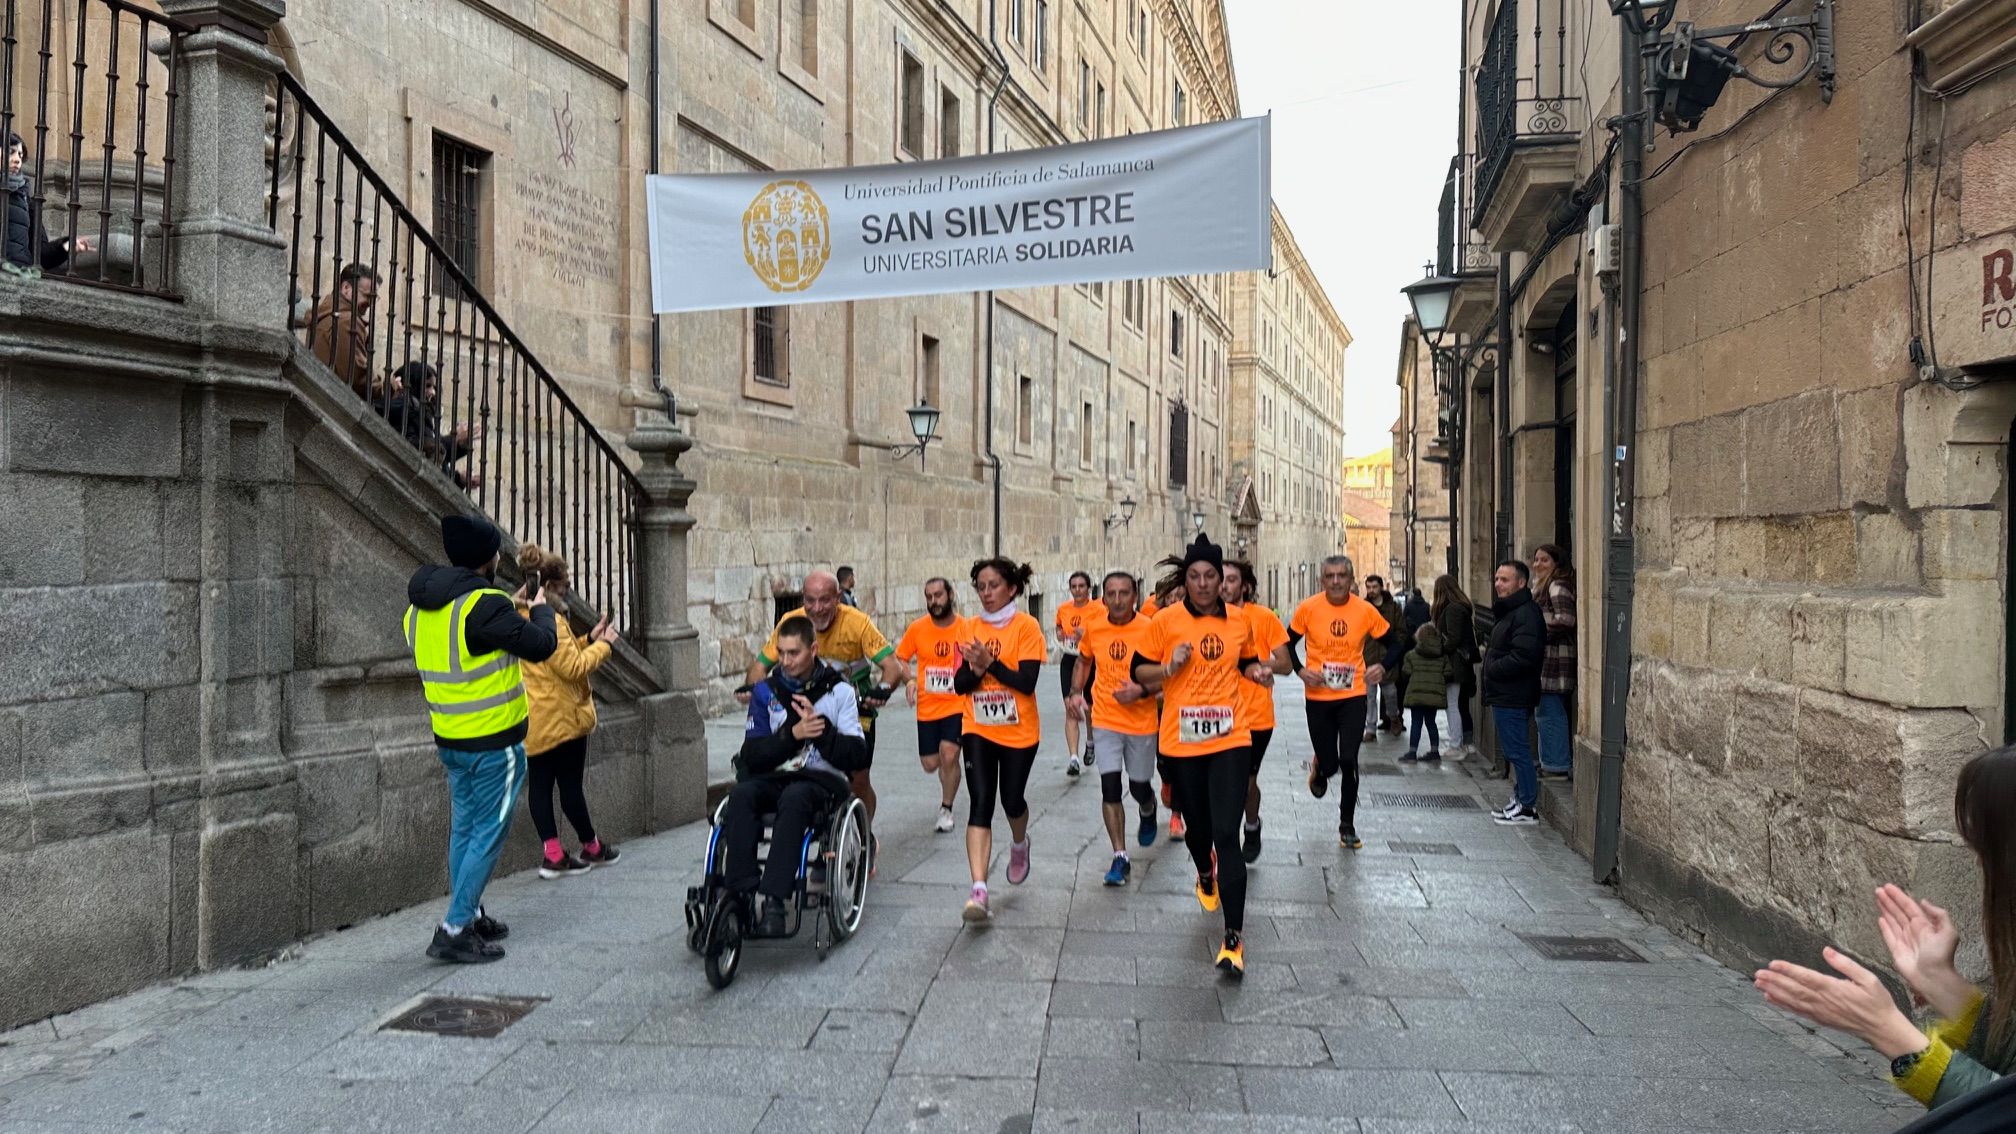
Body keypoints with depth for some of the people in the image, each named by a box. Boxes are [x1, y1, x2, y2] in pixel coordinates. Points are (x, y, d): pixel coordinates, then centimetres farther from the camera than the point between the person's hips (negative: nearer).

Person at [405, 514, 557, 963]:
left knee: (464, 830, 18)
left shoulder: (421, 608, 6)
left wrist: (511, 610, 21)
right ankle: (454, 930, 0)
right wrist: (540, 610, 3)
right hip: (494, 744, -8)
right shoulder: (484, 605, -21)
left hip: (450, 739, 9)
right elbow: (541, 645, -17)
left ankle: (470, 916, 29)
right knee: (487, 836, 0)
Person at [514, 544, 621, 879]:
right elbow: (573, 668, -20)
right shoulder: (550, 621, -19)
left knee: (540, 786, 7)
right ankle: (592, 847, 19)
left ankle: (552, 854, 9)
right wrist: (604, 645, -7)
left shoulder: (518, 618, 10)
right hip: (561, 719, -8)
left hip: (531, 722, 8)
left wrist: (588, 640, 14)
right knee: (570, 786, 4)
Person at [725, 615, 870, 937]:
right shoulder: (766, 690, 11)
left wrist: (820, 727, -16)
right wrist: (792, 734, -13)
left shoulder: (838, 690, 5)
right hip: (773, 777, 3)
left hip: (821, 779, -3)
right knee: (741, 795, -31)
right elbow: (752, 755, 2)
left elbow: (856, 755, -3)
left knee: (794, 799, -37)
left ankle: (774, 900, -42)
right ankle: (738, 895, -34)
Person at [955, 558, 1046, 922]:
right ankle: (979, 890, -16)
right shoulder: (972, 627, 3)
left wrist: (991, 663, -24)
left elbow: (1027, 682, -16)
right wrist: (975, 669, -19)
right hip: (979, 729, 2)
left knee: (1012, 799, 9)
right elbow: (960, 684, 1)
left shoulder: (1026, 627, -8)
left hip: (1019, 731, -2)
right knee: (980, 803, -10)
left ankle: (1020, 844, 45)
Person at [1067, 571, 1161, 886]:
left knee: (1139, 787, 11)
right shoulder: (1094, 629, -3)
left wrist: (1142, 690, -24)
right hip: (1105, 720, 2)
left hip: (1142, 721, -2)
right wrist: (1075, 692, 2)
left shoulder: (1150, 629, -14)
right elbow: (1085, 661, 17)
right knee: (1110, 786, -6)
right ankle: (1120, 857, 3)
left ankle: (1148, 812, 49)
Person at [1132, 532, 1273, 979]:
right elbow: (1139, 670, 2)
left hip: (1230, 740, 0)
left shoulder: (1238, 622, 4)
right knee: (1198, 825, 16)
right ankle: (1206, 876, 54)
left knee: (1226, 834, -10)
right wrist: (1168, 668, -17)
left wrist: (1257, 671, -1)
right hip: (1182, 741, 0)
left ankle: (1234, 939, -6)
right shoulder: (1166, 620, -4)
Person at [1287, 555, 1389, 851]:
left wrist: (1381, 666, -8)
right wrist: (1299, 670, -10)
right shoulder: (1308, 608, -7)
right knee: (1329, 763, 3)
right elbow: (1288, 643, 5)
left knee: (1348, 760, -8)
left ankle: (1347, 826, 12)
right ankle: (1319, 770, 44)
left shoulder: (1365, 610, -5)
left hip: (1353, 696, 0)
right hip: (1318, 697, 0)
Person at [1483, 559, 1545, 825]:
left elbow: (1523, 657, -26)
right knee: (1514, 751, 16)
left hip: (1513, 697, -11)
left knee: (1517, 751, -5)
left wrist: (1492, 669, -15)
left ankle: (1528, 807, 2)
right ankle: (1521, 800, 24)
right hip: (1504, 696, 11)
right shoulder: (1507, 611, 17)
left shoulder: (1525, 614, -17)